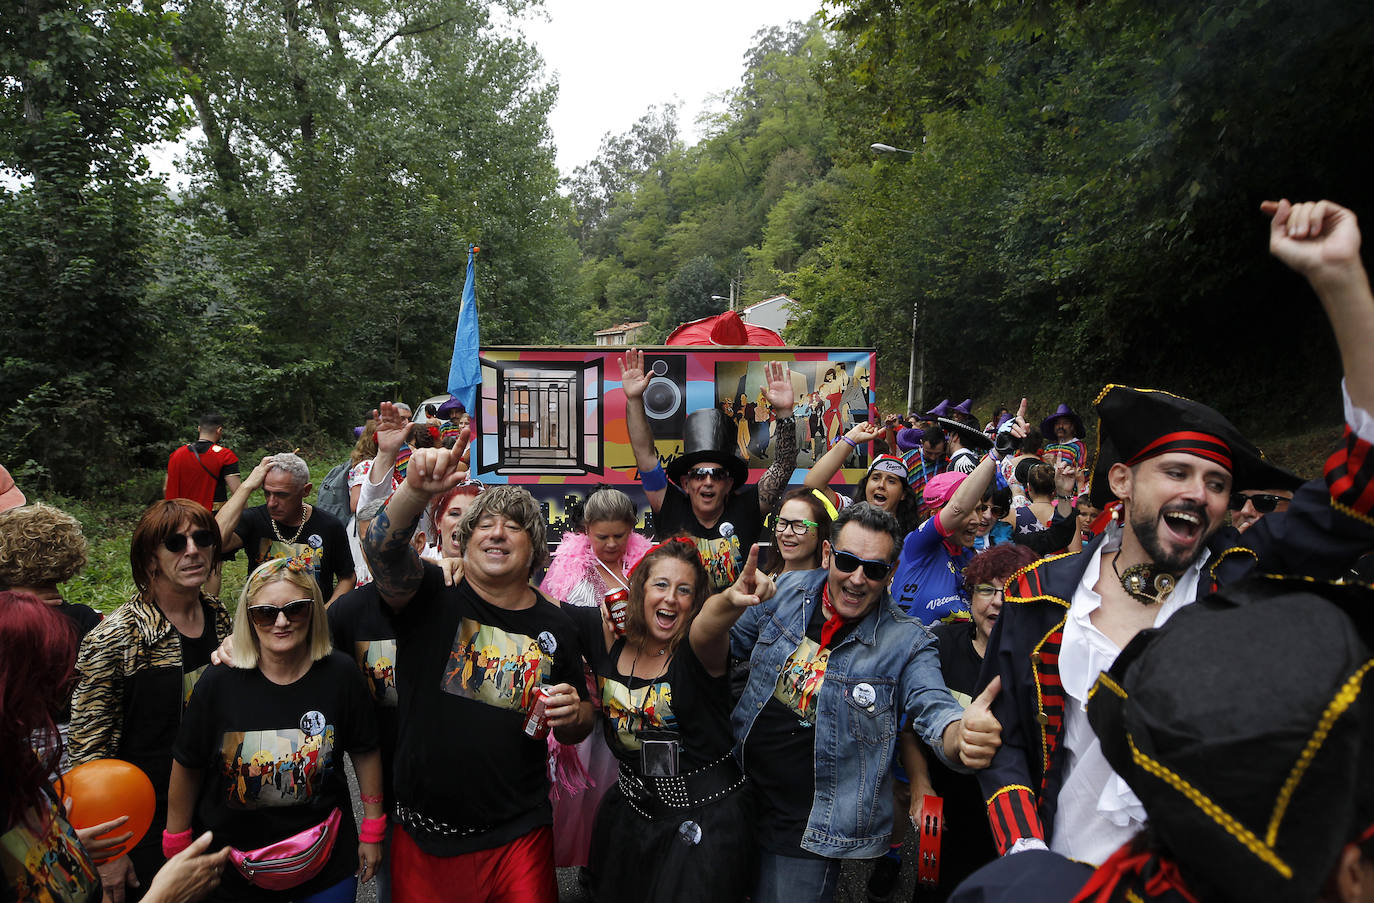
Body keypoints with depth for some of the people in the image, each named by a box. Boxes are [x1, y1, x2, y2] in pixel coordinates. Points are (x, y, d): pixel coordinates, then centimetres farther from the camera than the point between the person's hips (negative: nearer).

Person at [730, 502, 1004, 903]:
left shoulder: (906, 642, -12)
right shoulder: (787, 590, -3)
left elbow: (933, 708, -26)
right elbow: (731, 642, 12)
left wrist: (963, 736, -48)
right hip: (740, 788, 4)